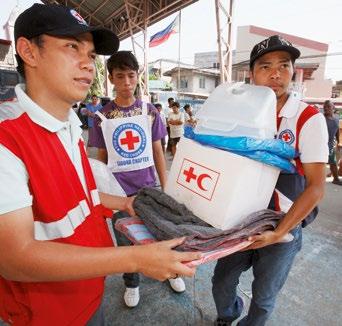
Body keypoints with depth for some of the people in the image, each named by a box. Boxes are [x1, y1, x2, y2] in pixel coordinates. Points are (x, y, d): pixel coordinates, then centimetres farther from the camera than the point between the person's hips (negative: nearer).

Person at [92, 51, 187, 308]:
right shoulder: (102, 116, -3)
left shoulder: (150, 112, -1)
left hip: (149, 186, 1)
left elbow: (158, 153, 3)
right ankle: (132, 283, 42)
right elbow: (101, 159, 3)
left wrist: (165, 187, 3)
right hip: (118, 191, 0)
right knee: (125, 241, 15)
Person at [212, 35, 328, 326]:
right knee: (222, 284, 19)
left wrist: (278, 233, -23)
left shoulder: (309, 119, -14)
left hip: (283, 228, -3)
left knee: (263, 298, 16)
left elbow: (316, 187, -17)